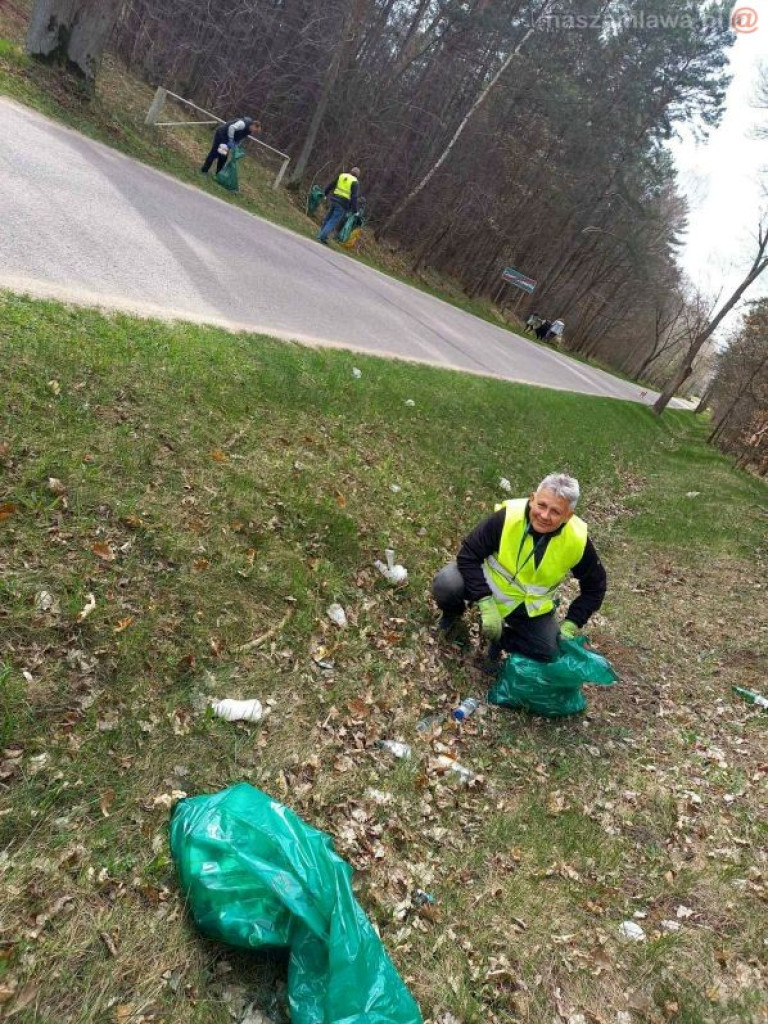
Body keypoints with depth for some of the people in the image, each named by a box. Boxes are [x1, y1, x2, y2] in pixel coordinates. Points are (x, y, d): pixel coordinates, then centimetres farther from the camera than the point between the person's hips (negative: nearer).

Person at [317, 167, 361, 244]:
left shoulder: (341, 175, 12)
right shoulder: (355, 182, -4)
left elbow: (330, 185, 17)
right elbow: (354, 197, -11)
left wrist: (325, 194, 30)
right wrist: (355, 210, -8)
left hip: (333, 200, 5)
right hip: (343, 204, -5)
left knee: (327, 219, 18)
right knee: (333, 221, -2)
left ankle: (320, 235, 24)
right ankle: (322, 237, -7)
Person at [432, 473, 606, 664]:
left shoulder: (578, 541, -21)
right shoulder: (507, 516, -28)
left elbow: (594, 587, -4)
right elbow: (468, 556, -23)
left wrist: (570, 625, -13)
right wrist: (486, 603, -30)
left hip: (530, 607, 2)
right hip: (489, 583, -2)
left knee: (549, 654, -17)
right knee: (446, 585, -31)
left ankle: (501, 636, 11)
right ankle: (455, 611, 7)